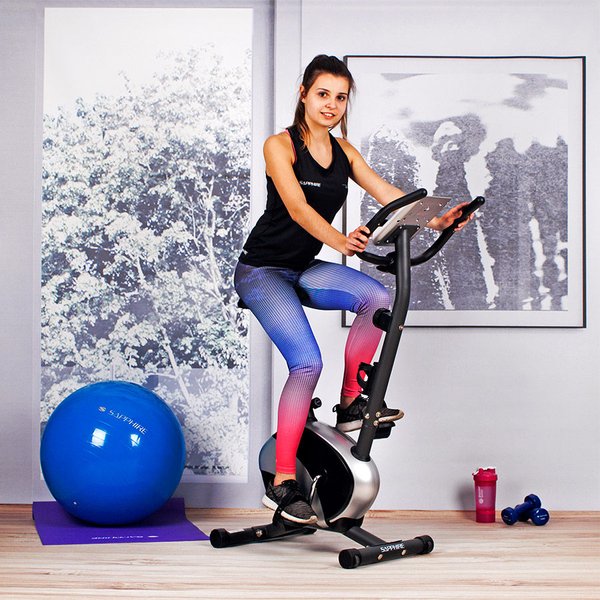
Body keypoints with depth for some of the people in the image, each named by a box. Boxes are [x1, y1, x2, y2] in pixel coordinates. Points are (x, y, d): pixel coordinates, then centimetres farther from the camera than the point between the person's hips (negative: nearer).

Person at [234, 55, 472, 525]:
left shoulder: (343, 151, 7)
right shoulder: (280, 146, -13)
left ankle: (351, 403, -5)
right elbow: (297, 207, -28)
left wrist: (435, 221, -19)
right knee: (307, 362, -23)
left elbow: (388, 195, -2)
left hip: (304, 270, 6)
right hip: (262, 270, -6)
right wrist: (338, 240, -46)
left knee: (377, 297, -21)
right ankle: (282, 483, -15)